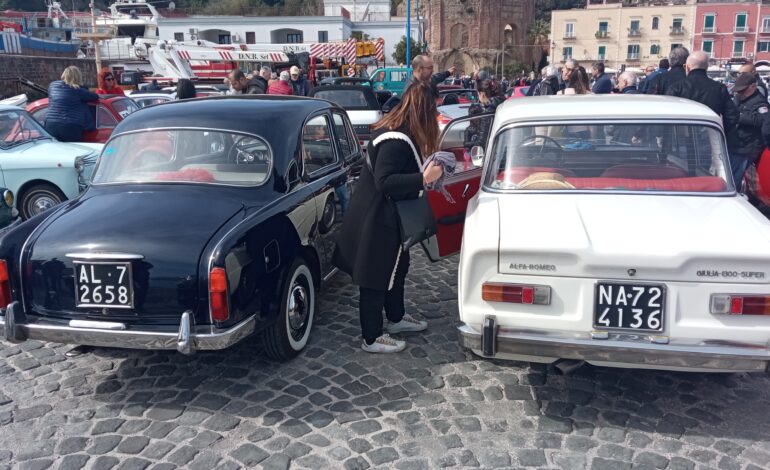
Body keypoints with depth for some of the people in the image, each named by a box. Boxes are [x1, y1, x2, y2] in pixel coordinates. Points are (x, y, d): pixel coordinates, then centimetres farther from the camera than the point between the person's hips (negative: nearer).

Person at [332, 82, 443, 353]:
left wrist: (427, 172, 7)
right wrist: (424, 178, -34)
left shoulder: (396, 130, 5)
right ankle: (371, 339, 16)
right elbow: (384, 182, -31)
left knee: (396, 266, 23)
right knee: (375, 278, 2)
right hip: (376, 219, -10)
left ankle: (396, 318, 42)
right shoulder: (397, 140, -26)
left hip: (383, 215, 10)